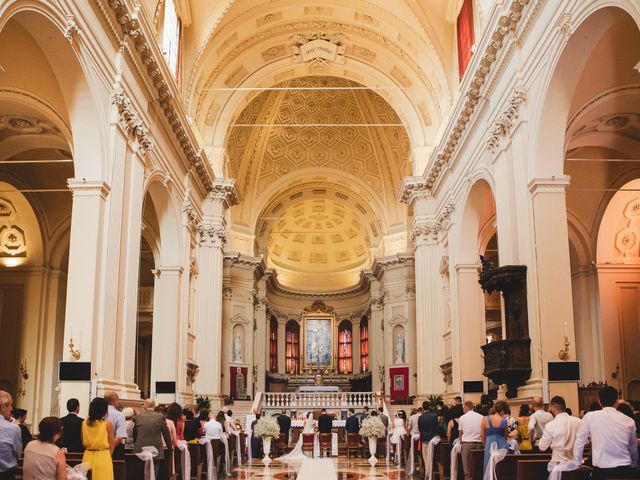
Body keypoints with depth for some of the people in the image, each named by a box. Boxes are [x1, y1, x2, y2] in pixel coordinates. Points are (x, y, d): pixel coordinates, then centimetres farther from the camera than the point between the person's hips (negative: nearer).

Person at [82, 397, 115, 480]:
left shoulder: (84, 423, 1)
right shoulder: (108, 423, -9)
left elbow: (83, 443, 11)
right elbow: (111, 446, -3)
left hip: (88, 457, 4)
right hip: (103, 457, -4)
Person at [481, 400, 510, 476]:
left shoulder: (486, 419, -5)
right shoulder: (505, 420, -4)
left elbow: (482, 435, 4)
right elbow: (505, 435, 7)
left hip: (489, 444, 0)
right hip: (502, 445, 0)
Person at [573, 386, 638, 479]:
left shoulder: (590, 417, -5)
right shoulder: (629, 421, 2)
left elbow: (579, 442, 0)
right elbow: (633, 448, 14)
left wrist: (577, 464, 12)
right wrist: (634, 465, 31)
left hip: (601, 471, -2)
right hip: (624, 471, 3)